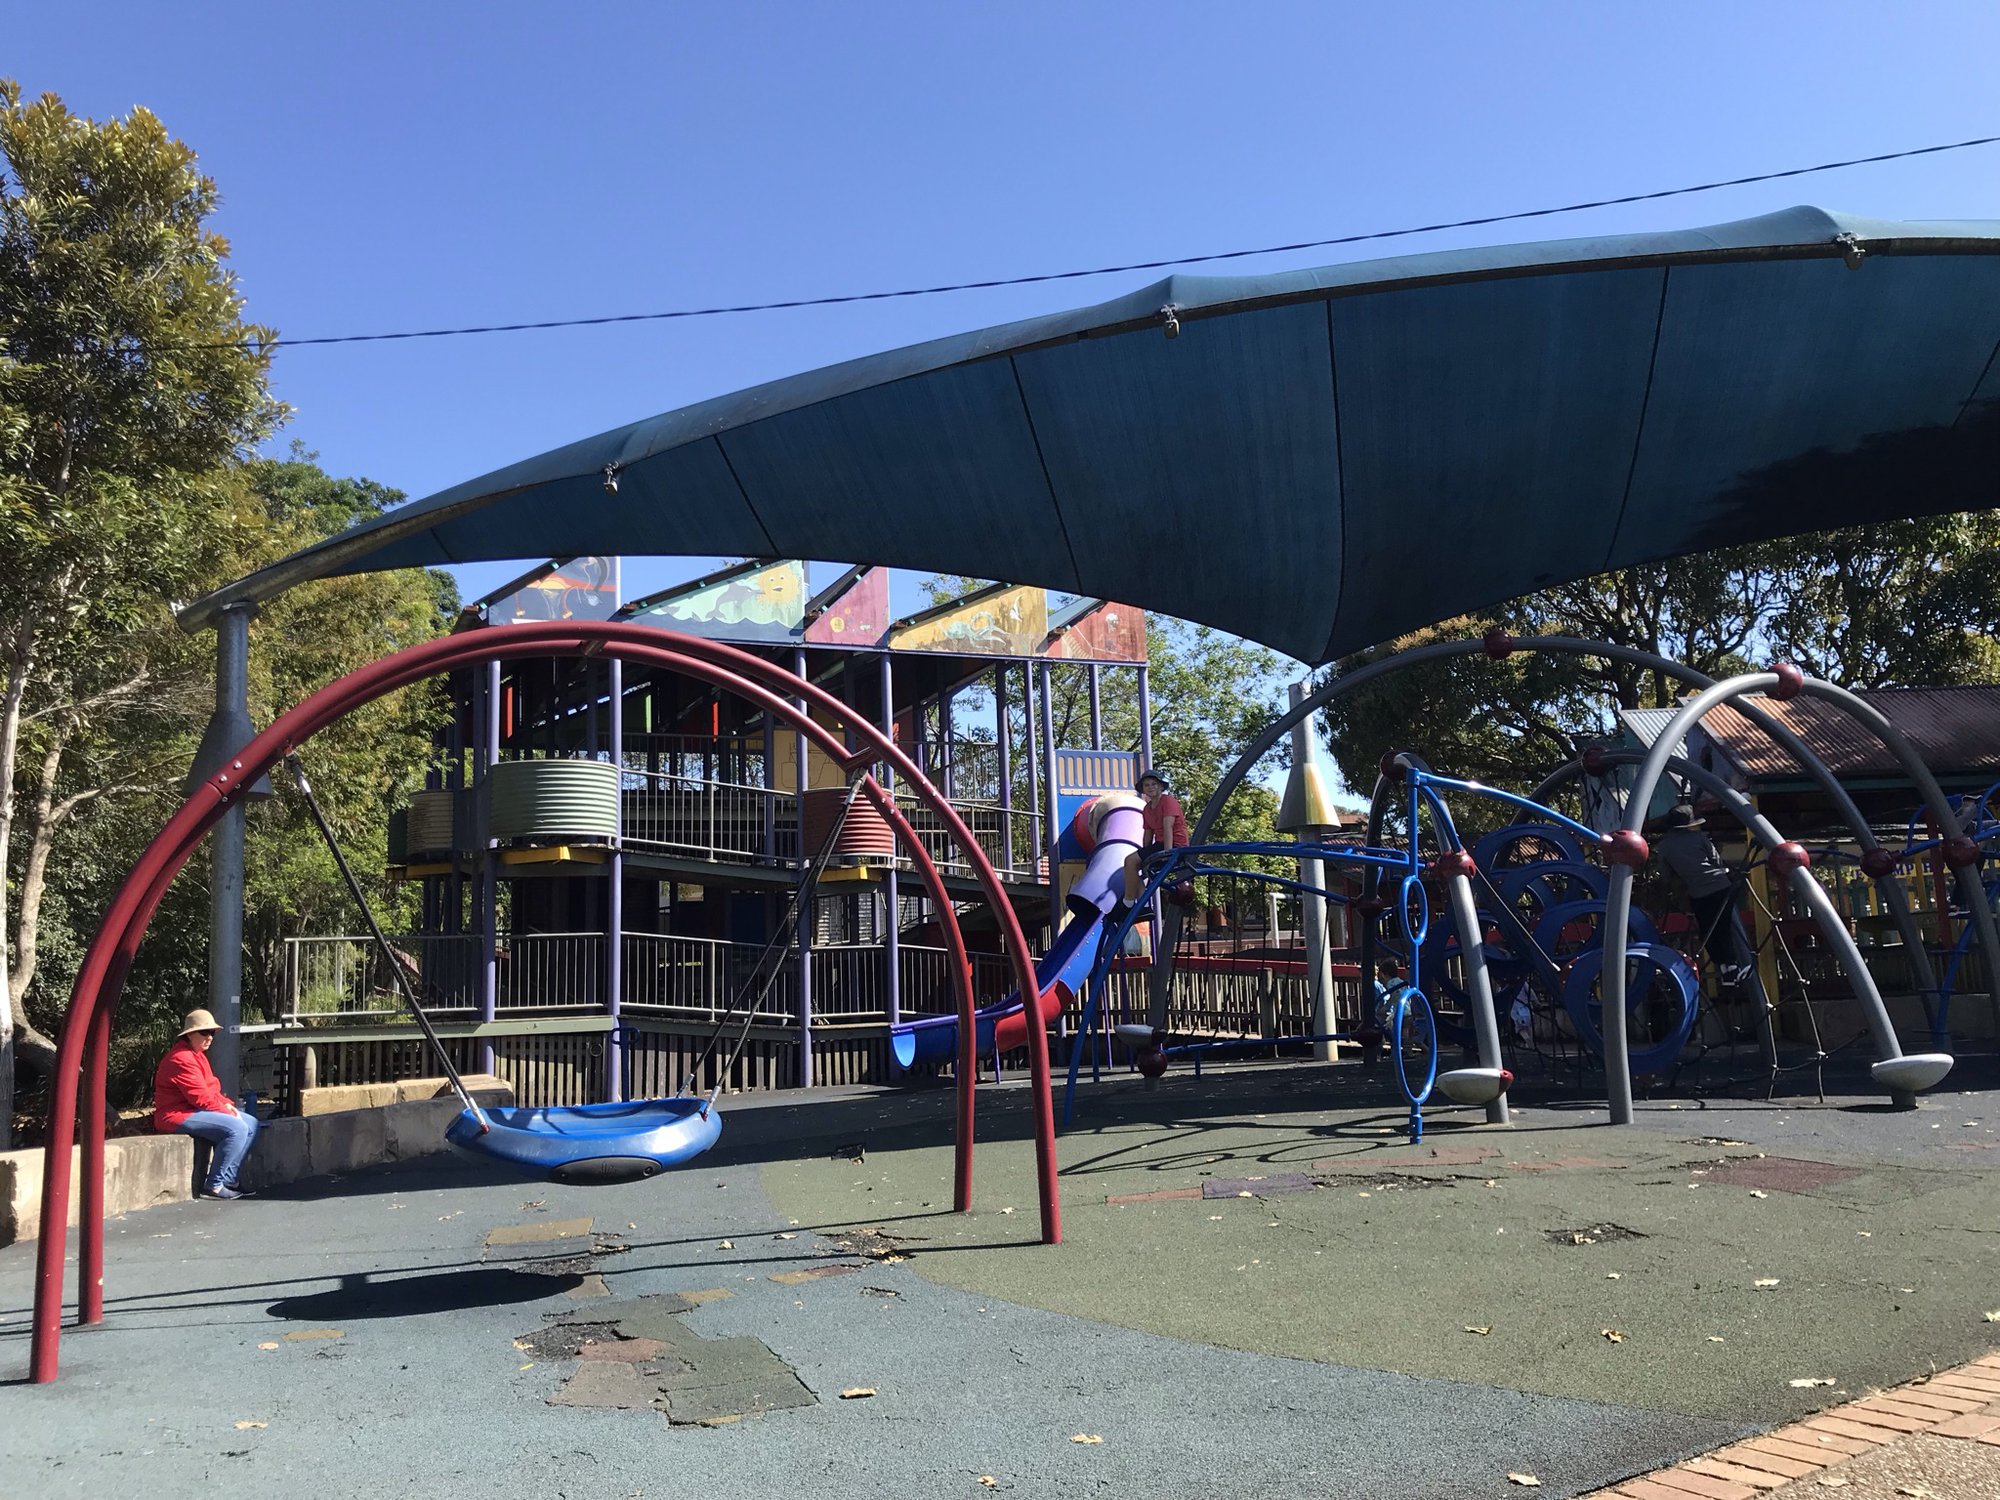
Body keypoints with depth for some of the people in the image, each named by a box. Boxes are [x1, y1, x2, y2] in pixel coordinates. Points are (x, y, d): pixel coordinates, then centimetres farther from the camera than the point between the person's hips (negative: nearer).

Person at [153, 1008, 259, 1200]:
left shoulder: (197, 1055, 18)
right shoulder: (182, 1059, -18)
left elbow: (211, 1088, 19)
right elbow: (201, 1097, -22)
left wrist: (227, 1104, 1)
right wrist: (227, 1111, -14)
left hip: (193, 1111, 11)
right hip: (177, 1115, -11)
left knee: (251, 1124, 5)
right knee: (236, 1128, -26)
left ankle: (227, 1179, 3)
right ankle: (213, 1186, -20)